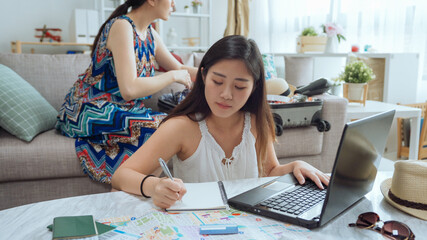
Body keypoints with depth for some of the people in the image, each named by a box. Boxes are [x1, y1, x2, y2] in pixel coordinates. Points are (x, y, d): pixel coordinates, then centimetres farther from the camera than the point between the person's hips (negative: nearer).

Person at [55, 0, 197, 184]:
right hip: (92, 112, -8)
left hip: (121, 110, 8)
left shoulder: (150, 34, 10)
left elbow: (180, 69, 21)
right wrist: (173, 76, -16)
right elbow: (129, 89, -28)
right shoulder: (121, 26, -17)